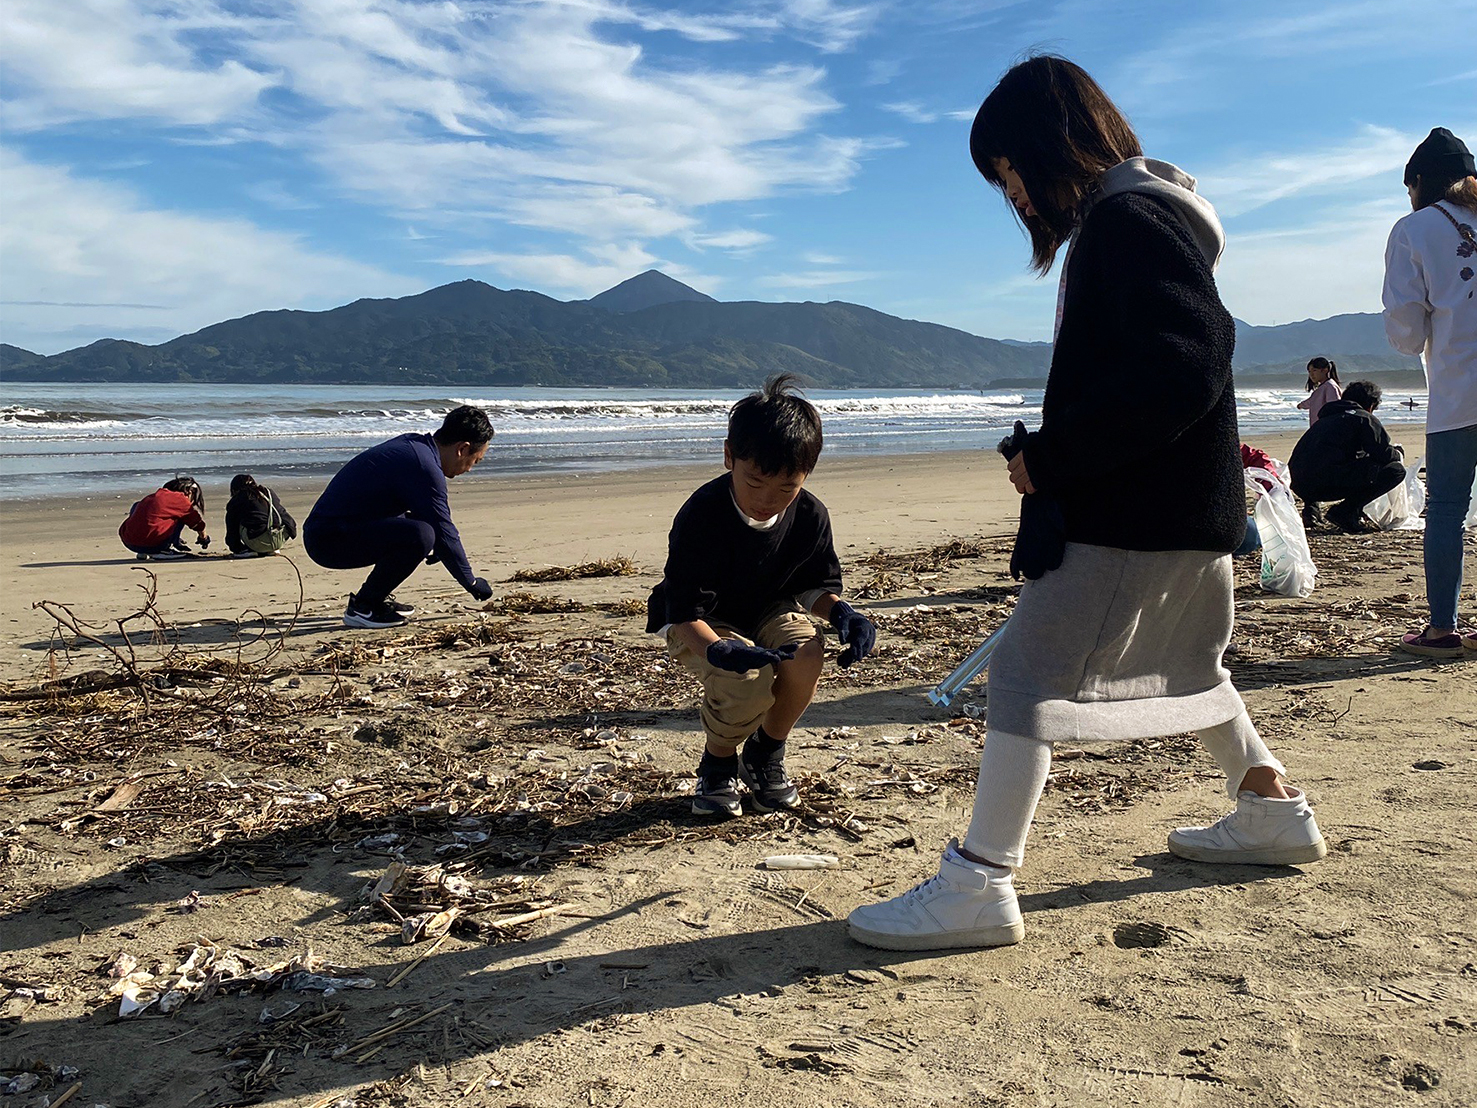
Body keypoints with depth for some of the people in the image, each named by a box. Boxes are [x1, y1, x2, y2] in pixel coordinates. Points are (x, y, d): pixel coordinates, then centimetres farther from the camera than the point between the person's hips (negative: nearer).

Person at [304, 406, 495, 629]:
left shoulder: (412, 444, 11)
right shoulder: (424, 466, -18)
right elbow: (443, 533, -14)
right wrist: (471, 582, -2)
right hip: (329, 541, -11)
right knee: (420, 534, -27)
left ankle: (378, 596, 19)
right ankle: (362, 607, -11)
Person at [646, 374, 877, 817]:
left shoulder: (810, 515, -16)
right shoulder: (701, 516, -30)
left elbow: (817, 584, 0)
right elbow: (686, 610, -30)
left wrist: (841, 612, -23)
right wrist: (719, 651, -50)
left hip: (769, 613, 4)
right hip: (702, 626, -4)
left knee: (806, 651, -30)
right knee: (749, 681, -34)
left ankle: (765, 755, -1)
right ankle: (717, 765, 0)